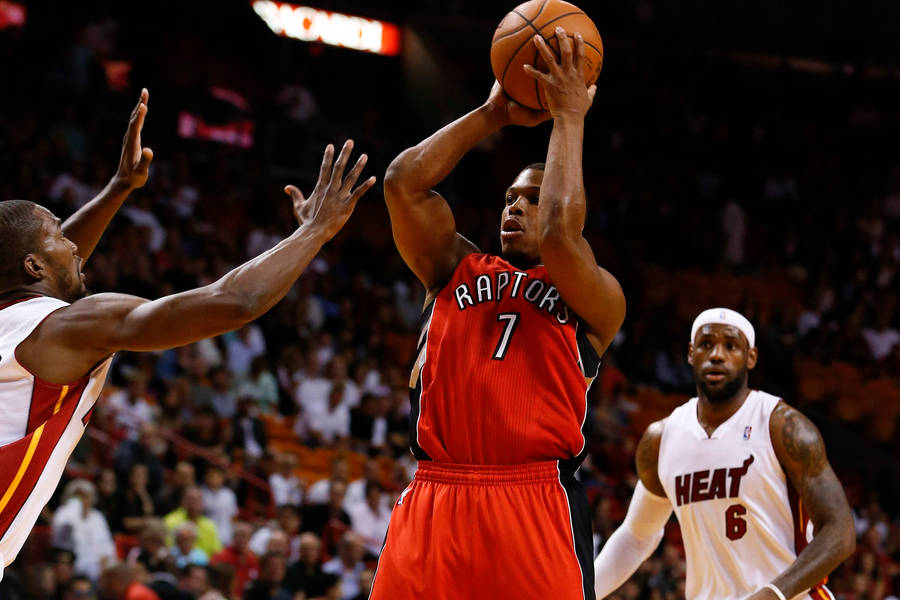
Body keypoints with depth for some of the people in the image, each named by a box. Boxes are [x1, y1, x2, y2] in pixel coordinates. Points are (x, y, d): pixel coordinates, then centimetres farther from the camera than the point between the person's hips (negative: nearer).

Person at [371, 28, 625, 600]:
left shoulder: (597, 299, 9)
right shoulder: (458, 272, 20)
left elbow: (558, 234, -11)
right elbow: (404, 182, 9)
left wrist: (569, 119, 0)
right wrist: (492, 114, 12)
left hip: (537, 508, -3)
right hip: (432, 504, 3)